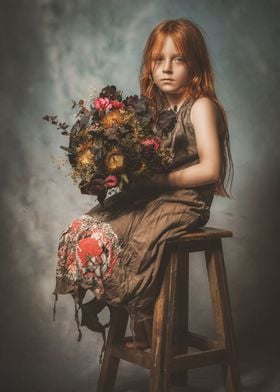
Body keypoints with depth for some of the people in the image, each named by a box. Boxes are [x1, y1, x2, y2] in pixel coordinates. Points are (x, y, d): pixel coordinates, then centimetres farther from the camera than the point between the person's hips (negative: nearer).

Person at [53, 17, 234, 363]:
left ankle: (141, 328, -1)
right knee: (80, 231, -9)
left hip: (184, 202, -7)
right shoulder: (155, 108, 13)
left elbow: (210, 169, -16)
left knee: (104, 243, -22)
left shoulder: (201, 106, -7)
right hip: (148, 197, 7)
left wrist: (159, 179, -15)